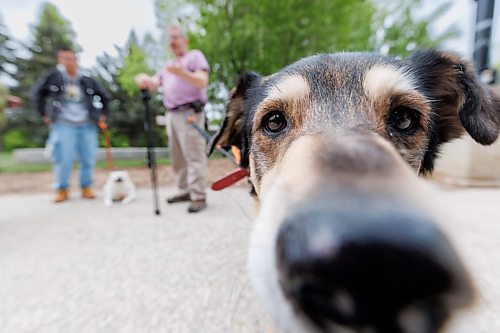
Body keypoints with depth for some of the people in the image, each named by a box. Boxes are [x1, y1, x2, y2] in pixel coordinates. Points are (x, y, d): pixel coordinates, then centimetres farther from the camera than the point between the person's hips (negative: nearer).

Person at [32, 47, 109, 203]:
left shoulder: (87, 80, 11)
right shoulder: (52, 76, 7)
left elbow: (104, 96, 22)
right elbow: (37, 93, 16)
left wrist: (102, 114, 13)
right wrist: (44, 114, 9)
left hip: (87, 125, 2)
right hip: (63, 125, -1)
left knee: (88, 158, 0)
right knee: (63, 159, -3)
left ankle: (86, 187, 14)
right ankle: (62, 189, 12)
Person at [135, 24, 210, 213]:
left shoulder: (195, 56, 7)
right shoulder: (167, 66, 29)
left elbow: (202, 81, -9)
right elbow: (153, 84, 16)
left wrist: (182, 72, -23)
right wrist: (144, 80, -6)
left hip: (189, 114, -8)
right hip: (172, 115, 8)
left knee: (194, 156, -12)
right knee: (177, 156, 8)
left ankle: (198, 197, -9)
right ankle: (184, 191, 17)